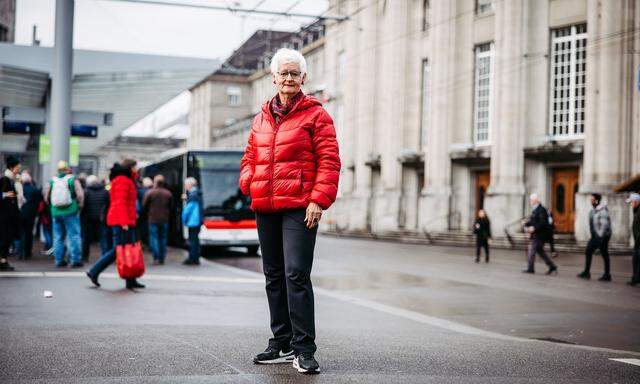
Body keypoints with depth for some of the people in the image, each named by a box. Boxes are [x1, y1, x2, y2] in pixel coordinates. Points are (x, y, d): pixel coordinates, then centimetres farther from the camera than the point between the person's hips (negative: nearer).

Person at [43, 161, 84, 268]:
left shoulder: (52, 181, 4)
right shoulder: (73, 180, -5)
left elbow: (46, 196, 7)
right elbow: (80, 195, -10)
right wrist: (79, 206, 4)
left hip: (56, 212, 4)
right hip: (71, 212, -4)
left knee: (58, 237, 11)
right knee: (74, 236, 0)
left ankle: (59, 260, 14)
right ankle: (75, 260, -3)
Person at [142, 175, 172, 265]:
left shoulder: (149, 192, -8)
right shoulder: (168, 193, 4)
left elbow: (144, 206, -3)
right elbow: (171, 207, 8)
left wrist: (147, 214, 14)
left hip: (153, 219, -4)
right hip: (164, 220, 4)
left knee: (154, 238, -1)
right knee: (163, 239, 9)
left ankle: (156, 258, -12)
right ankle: (162, 258, 10)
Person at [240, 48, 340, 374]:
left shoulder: (315, 114, -1)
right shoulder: (262, 118, 16)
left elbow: (329, 161, -6)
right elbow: (250, 156, 24)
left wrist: (319, 200, -15)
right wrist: (248, 182, 3)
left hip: (299, 207, -6)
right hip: (265, 207, 7)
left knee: (296, 274, -13)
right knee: (274, 276, 12)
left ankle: (304, 349, -8)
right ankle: (282, 344, 23)